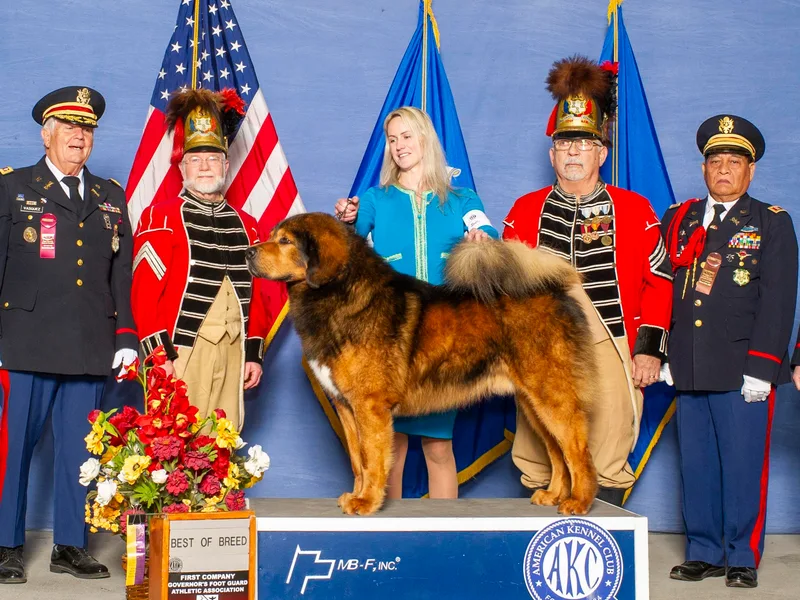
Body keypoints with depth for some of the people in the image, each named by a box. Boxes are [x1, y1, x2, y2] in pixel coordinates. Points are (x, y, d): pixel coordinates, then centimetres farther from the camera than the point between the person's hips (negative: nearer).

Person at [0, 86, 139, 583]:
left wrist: (126, 337, 10)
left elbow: (122, 274, 16)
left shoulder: (111, 197, 17)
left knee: (79, 449, 6)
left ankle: (71, 546, 15)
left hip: (92, 350, 3)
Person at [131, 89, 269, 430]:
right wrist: (159, 353, -13)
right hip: (180, 353, -5)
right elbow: (145, 293, -7)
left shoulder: (245, 225, 15)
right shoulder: (160, 219, -1)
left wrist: (254, 354, 11)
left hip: (232, 357, 5)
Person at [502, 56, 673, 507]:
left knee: (609, 470, 1)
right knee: (538, 467, 7)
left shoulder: (636, 210, 6)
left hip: (611, 356, -1)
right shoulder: (525, 210, 10)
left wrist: (650, 349, -2)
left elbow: (658, 281, 5)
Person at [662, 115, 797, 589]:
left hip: (741, 370, -3)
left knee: (742, 467, -1)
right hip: (689, 370, 4)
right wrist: (662, 354, 6)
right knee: (696, 466, 8)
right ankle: (704, 553, 19)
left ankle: (743, 558, 11)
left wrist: (761, 368, -11)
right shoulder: (678, 220, 14)